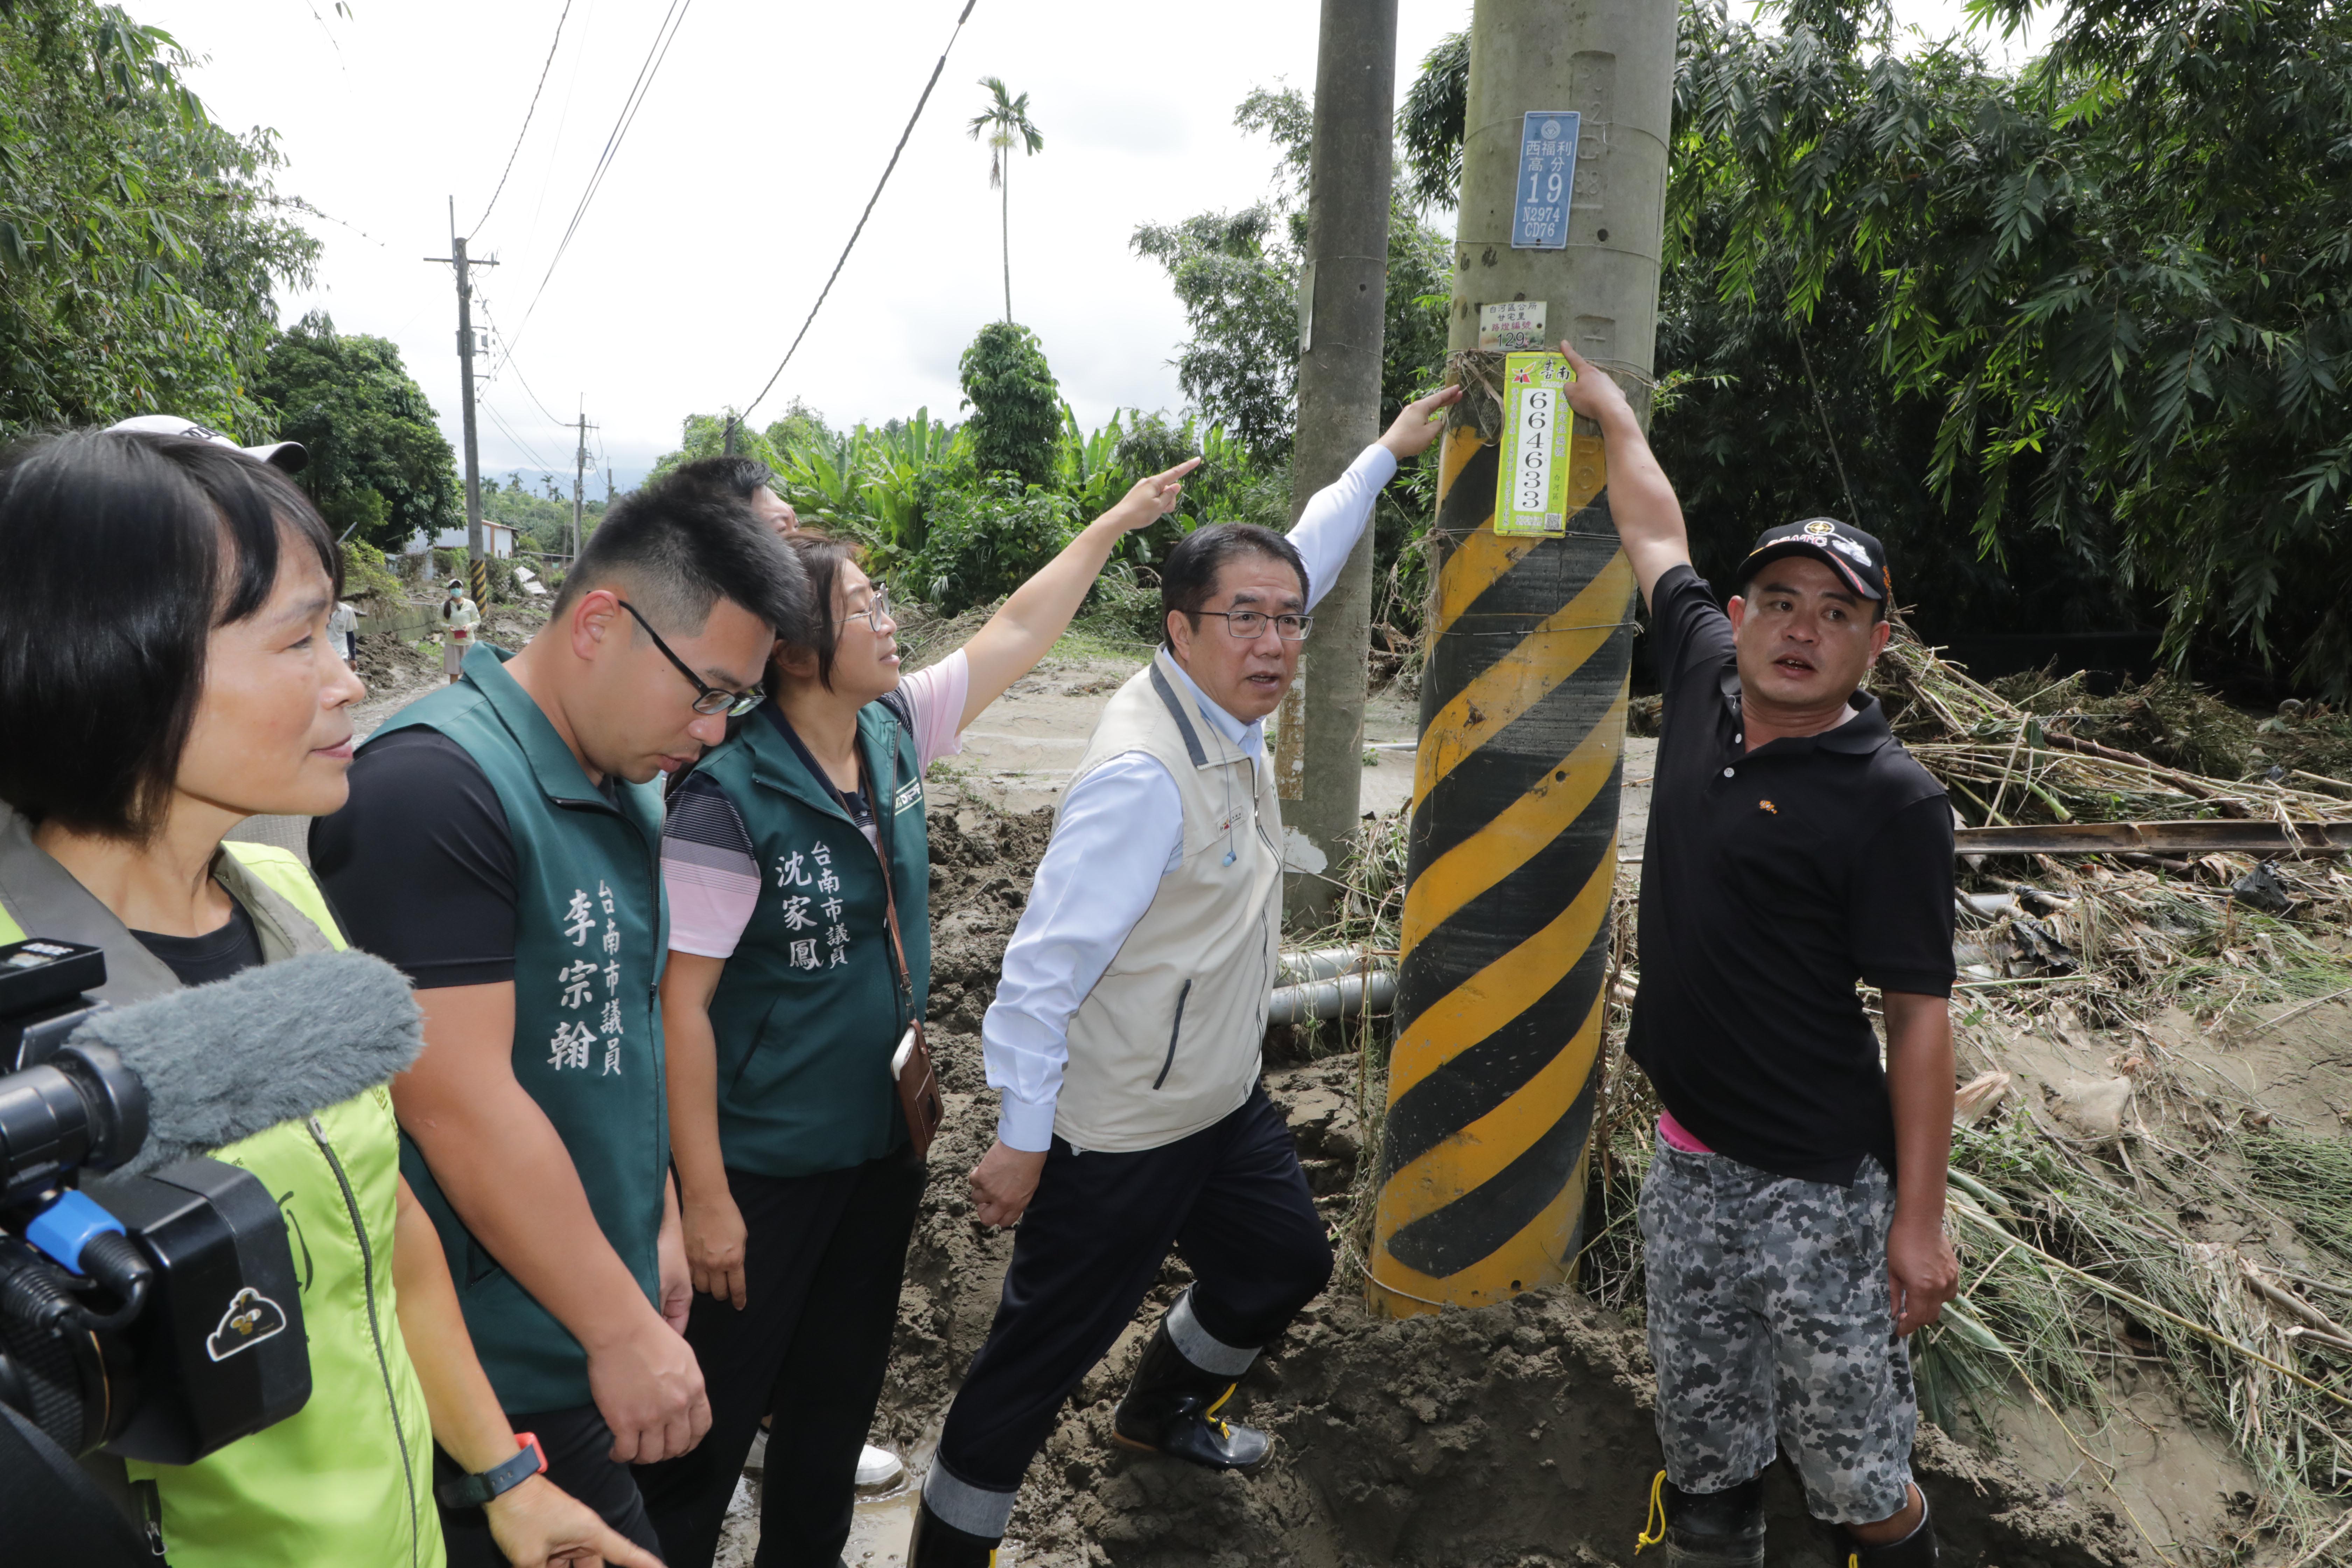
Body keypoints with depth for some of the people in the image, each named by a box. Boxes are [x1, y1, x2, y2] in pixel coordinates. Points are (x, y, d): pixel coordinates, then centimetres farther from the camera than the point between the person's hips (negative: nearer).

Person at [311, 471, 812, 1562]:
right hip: (503, 1373, -8)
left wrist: (658, 1226, 14)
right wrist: (623, 1328, -17)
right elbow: (458, 1105, -24)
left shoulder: (624, 794, 7)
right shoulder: (437, 781, -21)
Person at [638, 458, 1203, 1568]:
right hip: (766, 1171, -7)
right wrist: (707, 1200, -19)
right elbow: (678, 1005, -21)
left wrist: (1117, 521, 16)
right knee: (712, 1421, 9)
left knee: (840, 1393, 24)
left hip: (882, 1143, 7)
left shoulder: (894, 733, -2)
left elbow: (1013, 635, 11)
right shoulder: (730, 798, -23)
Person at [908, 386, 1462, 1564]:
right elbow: (1047, 965, -27)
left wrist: (1387, 454, 22)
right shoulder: (1145, 775, -28)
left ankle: (1166, 1411, 53)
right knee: (1041, 1357, 4)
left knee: (1285, 1265, 26)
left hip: (1226, 1102, 10)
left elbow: (1300, 561, 15)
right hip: (1119, 1139, -9)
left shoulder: (1229, 711, -2)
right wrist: (1020, 1142, -20)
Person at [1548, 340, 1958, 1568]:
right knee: (1704, 1444, 19)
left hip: (1817, 1185, -5)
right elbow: (1656, 534, 16)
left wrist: (1920, 1219, -13)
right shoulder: (1706, 681, 0)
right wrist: (1609, 410, 28)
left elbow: (1917, 1014, -13)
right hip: (1688, 1155, 6)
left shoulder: (1893, 801, -14)